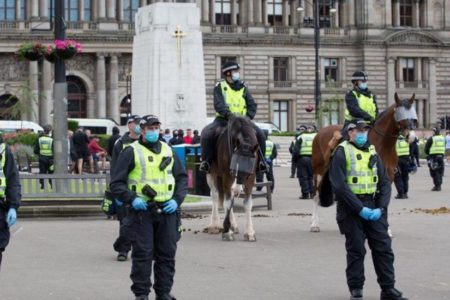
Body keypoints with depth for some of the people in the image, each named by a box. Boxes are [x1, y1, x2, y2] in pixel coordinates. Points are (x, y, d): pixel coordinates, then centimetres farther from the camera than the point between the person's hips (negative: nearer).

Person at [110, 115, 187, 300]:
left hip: (167, 210, 4)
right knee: (142, 255, -3)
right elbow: (116, 183, -2)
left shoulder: (168, 151, 13)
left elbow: (182, 178, 19)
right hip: (142, 210, -4)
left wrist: (177, 200, 3)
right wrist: (132, 199, -16)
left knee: (167, 254, 8)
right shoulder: (131, 152, -1)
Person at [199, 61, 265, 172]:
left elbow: (252, 105, 5)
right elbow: (218, 104, -14)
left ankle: (260, 161, -2)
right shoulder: (220, 87, 1)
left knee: (259, 134, -15)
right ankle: (206, 161, -18)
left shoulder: (243, 87, 11)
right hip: (223, 119, -3)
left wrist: (249, 116, -13)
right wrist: (228, 114, -31)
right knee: (207, 133, -29)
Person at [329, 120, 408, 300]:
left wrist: (381, 207, -6)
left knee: (384, 248, 2)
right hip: (351, 209, -5)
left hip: (373, 208, 5)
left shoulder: (372, 152, 12)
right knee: (356, 250, 1)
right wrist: (360, 209, -18)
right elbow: (339, 185, -15)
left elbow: (384, 182, 10)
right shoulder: (342, 153, -6)